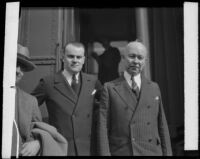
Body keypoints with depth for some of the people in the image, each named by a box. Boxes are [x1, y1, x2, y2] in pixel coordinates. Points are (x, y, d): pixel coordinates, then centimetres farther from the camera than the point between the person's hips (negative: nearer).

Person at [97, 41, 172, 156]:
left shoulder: (154, 88, 11)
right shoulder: (110, 88, 2)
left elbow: (162, 126, 11)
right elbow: (103, 128, -2)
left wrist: (167, 153, 6)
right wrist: (105, 154, -10)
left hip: (152, 152, 3)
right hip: (121, 152, -2)